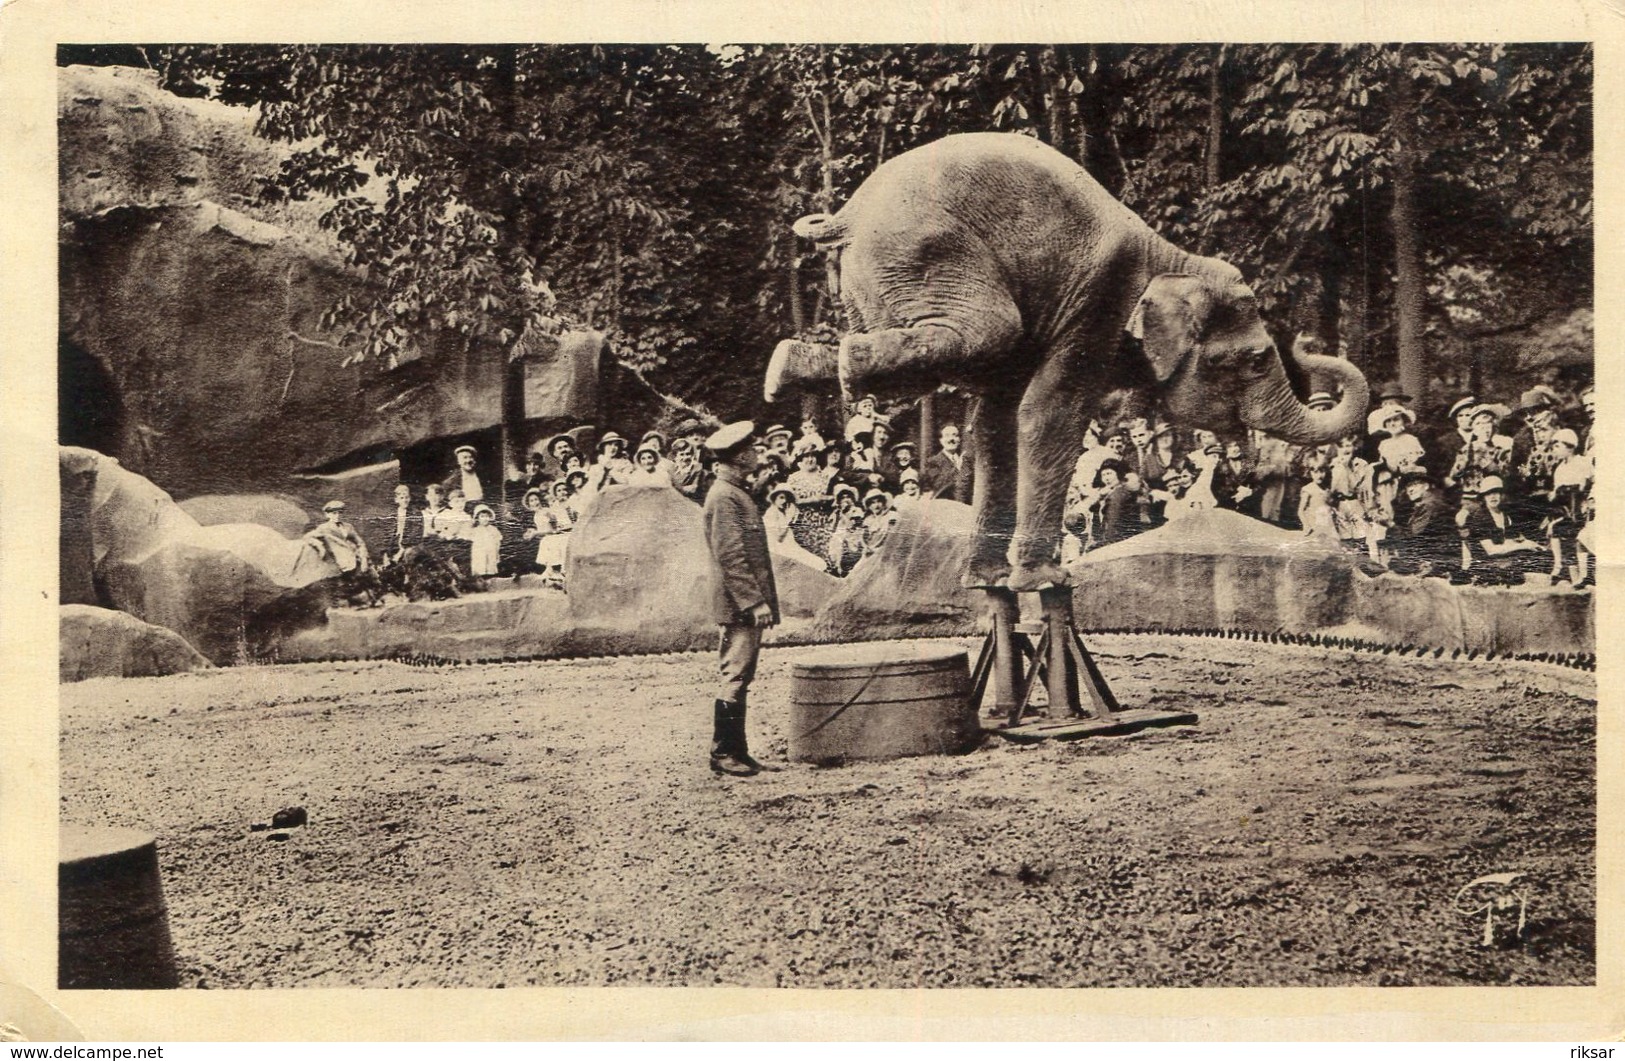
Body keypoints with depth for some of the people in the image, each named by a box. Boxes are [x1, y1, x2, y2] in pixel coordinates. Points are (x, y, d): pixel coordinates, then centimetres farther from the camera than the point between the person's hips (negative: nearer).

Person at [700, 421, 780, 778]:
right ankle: (723, 754, -1)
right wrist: (755, 602, -22)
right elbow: (731, 557, -20)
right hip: (739, 605, -10)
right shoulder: (724, 497, -14)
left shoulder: (736, 493, 18)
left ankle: (735, 752, 18)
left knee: (737, 678, 12)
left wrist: (761, 600, 20)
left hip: (746, 605, 10)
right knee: (734, 677, -7)